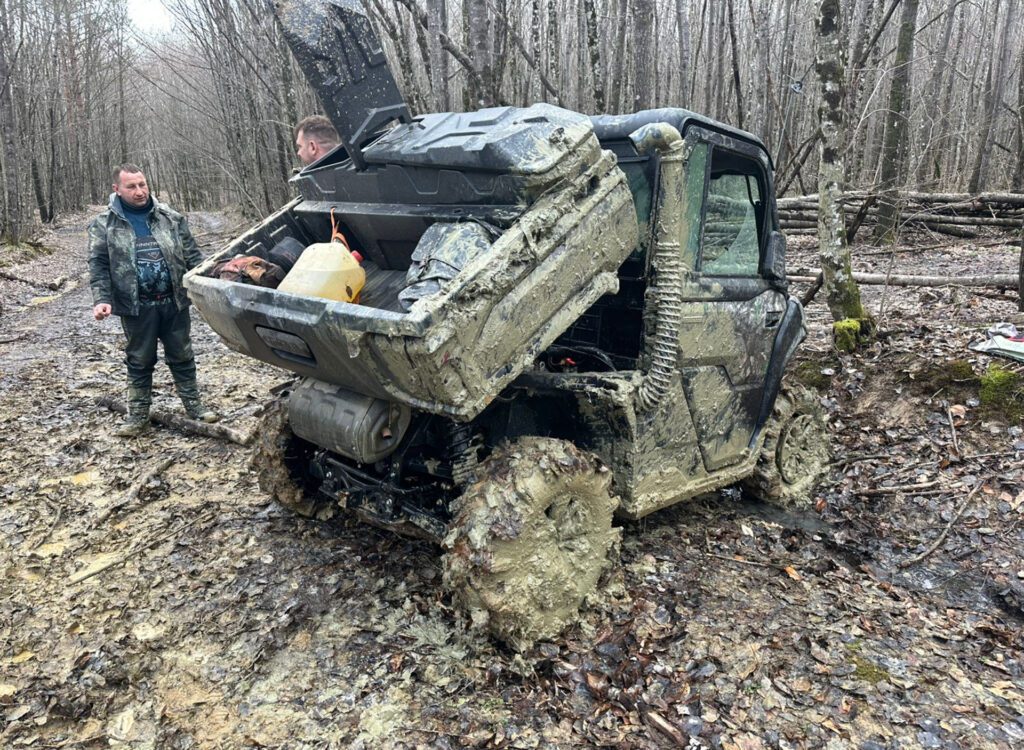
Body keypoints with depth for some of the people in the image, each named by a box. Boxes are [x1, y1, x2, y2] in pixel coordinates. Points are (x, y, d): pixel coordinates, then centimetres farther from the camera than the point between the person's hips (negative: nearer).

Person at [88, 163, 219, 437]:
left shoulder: (171, 219, 7)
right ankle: (139, 414, 20)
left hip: (174, 302, 1)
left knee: (182, 357, 11)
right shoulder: (104, 225, 2)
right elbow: (98, 267, -1)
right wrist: (101, 300, -13)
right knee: (139, 361, 9)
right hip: (136, 307, -1)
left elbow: (192, 256, 7)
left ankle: (193, 404, 23)